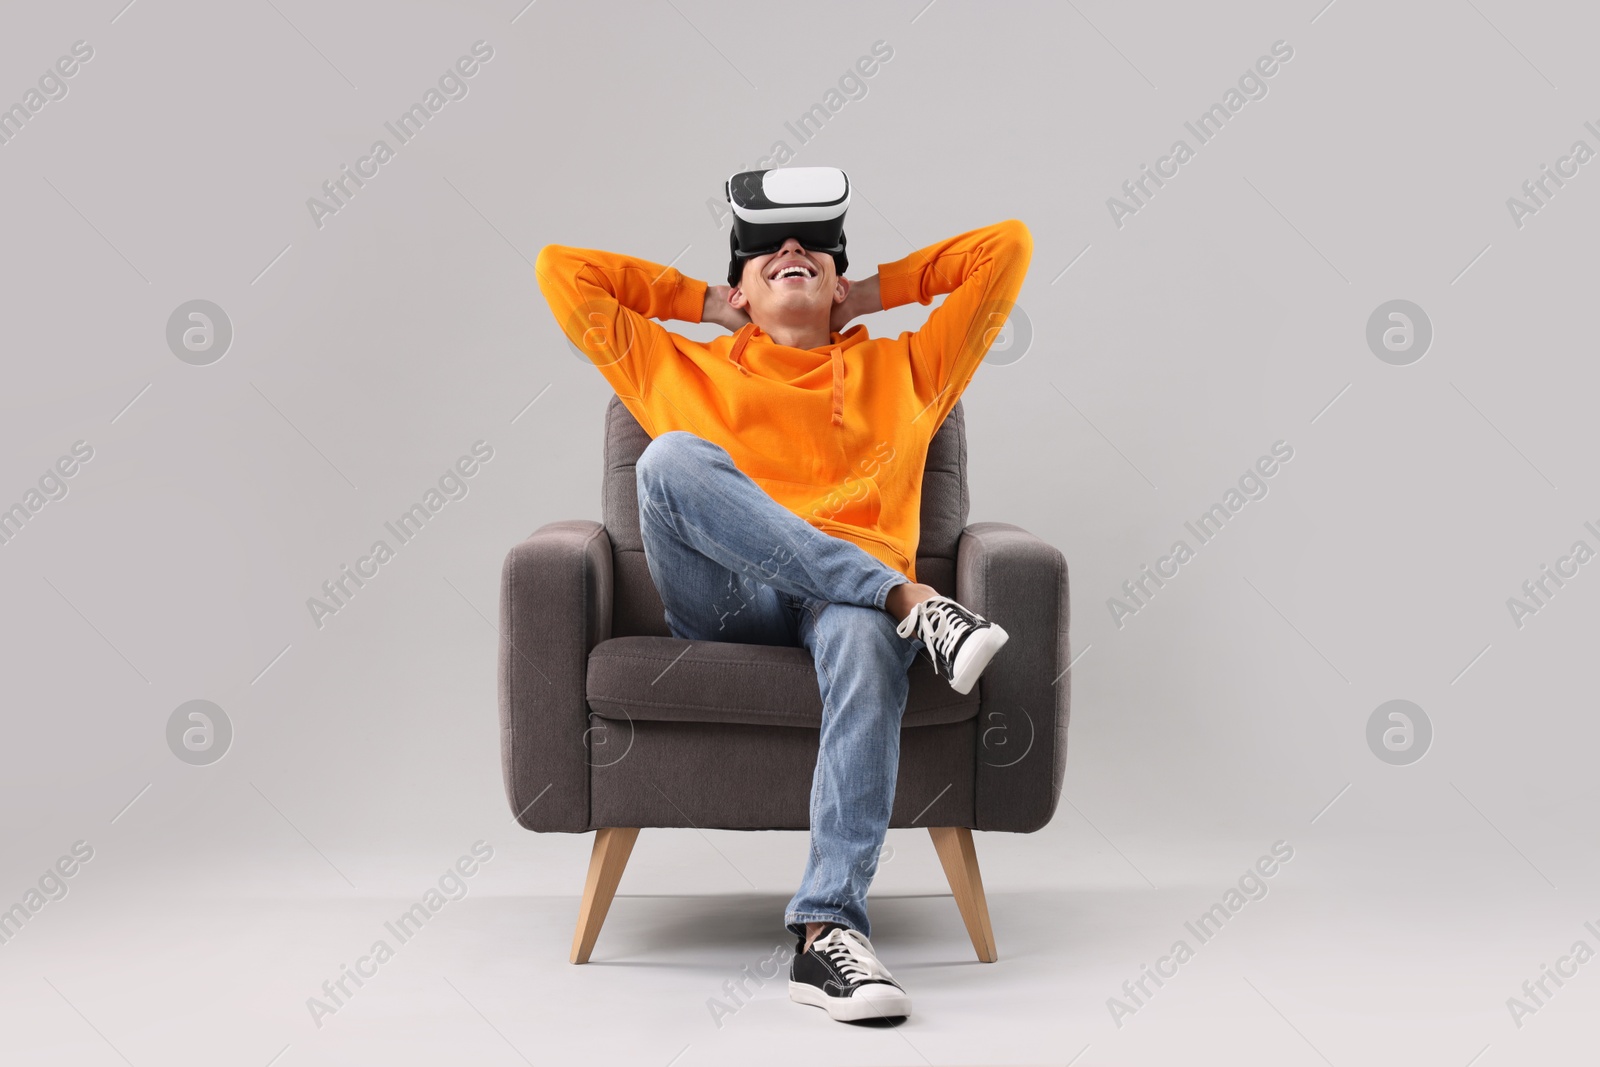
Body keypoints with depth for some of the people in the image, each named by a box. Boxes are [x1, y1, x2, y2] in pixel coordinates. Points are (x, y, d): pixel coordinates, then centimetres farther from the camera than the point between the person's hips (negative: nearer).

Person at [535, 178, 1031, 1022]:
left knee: (864, 638, -39)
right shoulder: (681, 369, 28)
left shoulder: (904, 368, 27)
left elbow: (1007, 247, 27)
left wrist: (873, 292, 30)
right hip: (724, 603, 0)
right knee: (671, 458, -31)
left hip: (849, 599, 0)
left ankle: (828, 931, -46)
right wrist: (705, 302, 32)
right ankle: (910, 600, -33)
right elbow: (561, 270, 29)